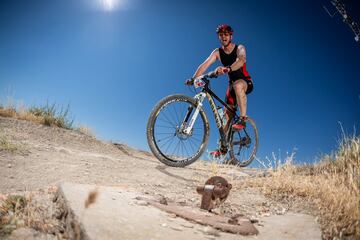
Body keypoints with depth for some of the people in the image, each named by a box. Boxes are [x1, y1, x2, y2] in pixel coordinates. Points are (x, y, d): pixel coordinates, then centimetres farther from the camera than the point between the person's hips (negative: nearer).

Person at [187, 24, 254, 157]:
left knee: (237, 85, -40)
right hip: (232, 84, 4)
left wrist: (228, 69, -55)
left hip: (246, 82, -4)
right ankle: (223, 147, 5)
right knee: (227, 114, -3)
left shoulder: (239, 48, -12)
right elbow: (205, 65, -17)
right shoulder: (217, 52, -3)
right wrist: (193, 79, -33)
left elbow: (241, 61, -35)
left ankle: (243, 119, -29)